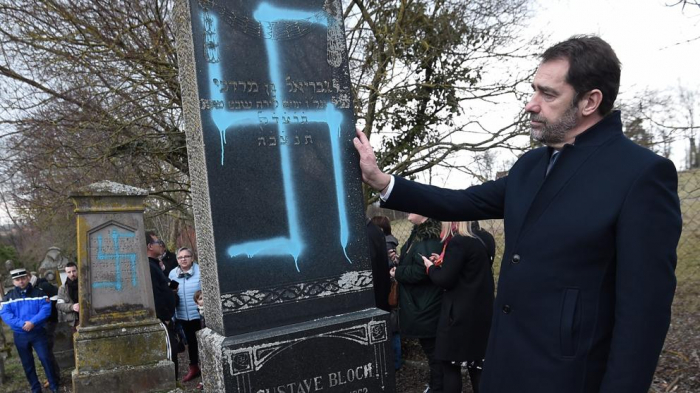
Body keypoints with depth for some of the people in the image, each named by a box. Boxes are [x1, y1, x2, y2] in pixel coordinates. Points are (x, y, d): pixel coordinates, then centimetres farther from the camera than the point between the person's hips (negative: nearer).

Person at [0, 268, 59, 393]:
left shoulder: (39, 293, -3)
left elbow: (46, 309, -12)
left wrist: (33, 322, -26)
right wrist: (22, 324, -23)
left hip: (38, 333, -2)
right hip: (20, 335, 2)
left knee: (45, 358, -3)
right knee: (27, 363, 11)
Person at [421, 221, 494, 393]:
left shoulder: (457, 243, -15)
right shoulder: (477, 241, 11)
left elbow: (445, 280, -17)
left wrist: (431, 267, 0)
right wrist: (443, 263, 12)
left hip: (461, 313, -8)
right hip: (479, 312, 8)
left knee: (451, 364, 4)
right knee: (476, 363, 15)